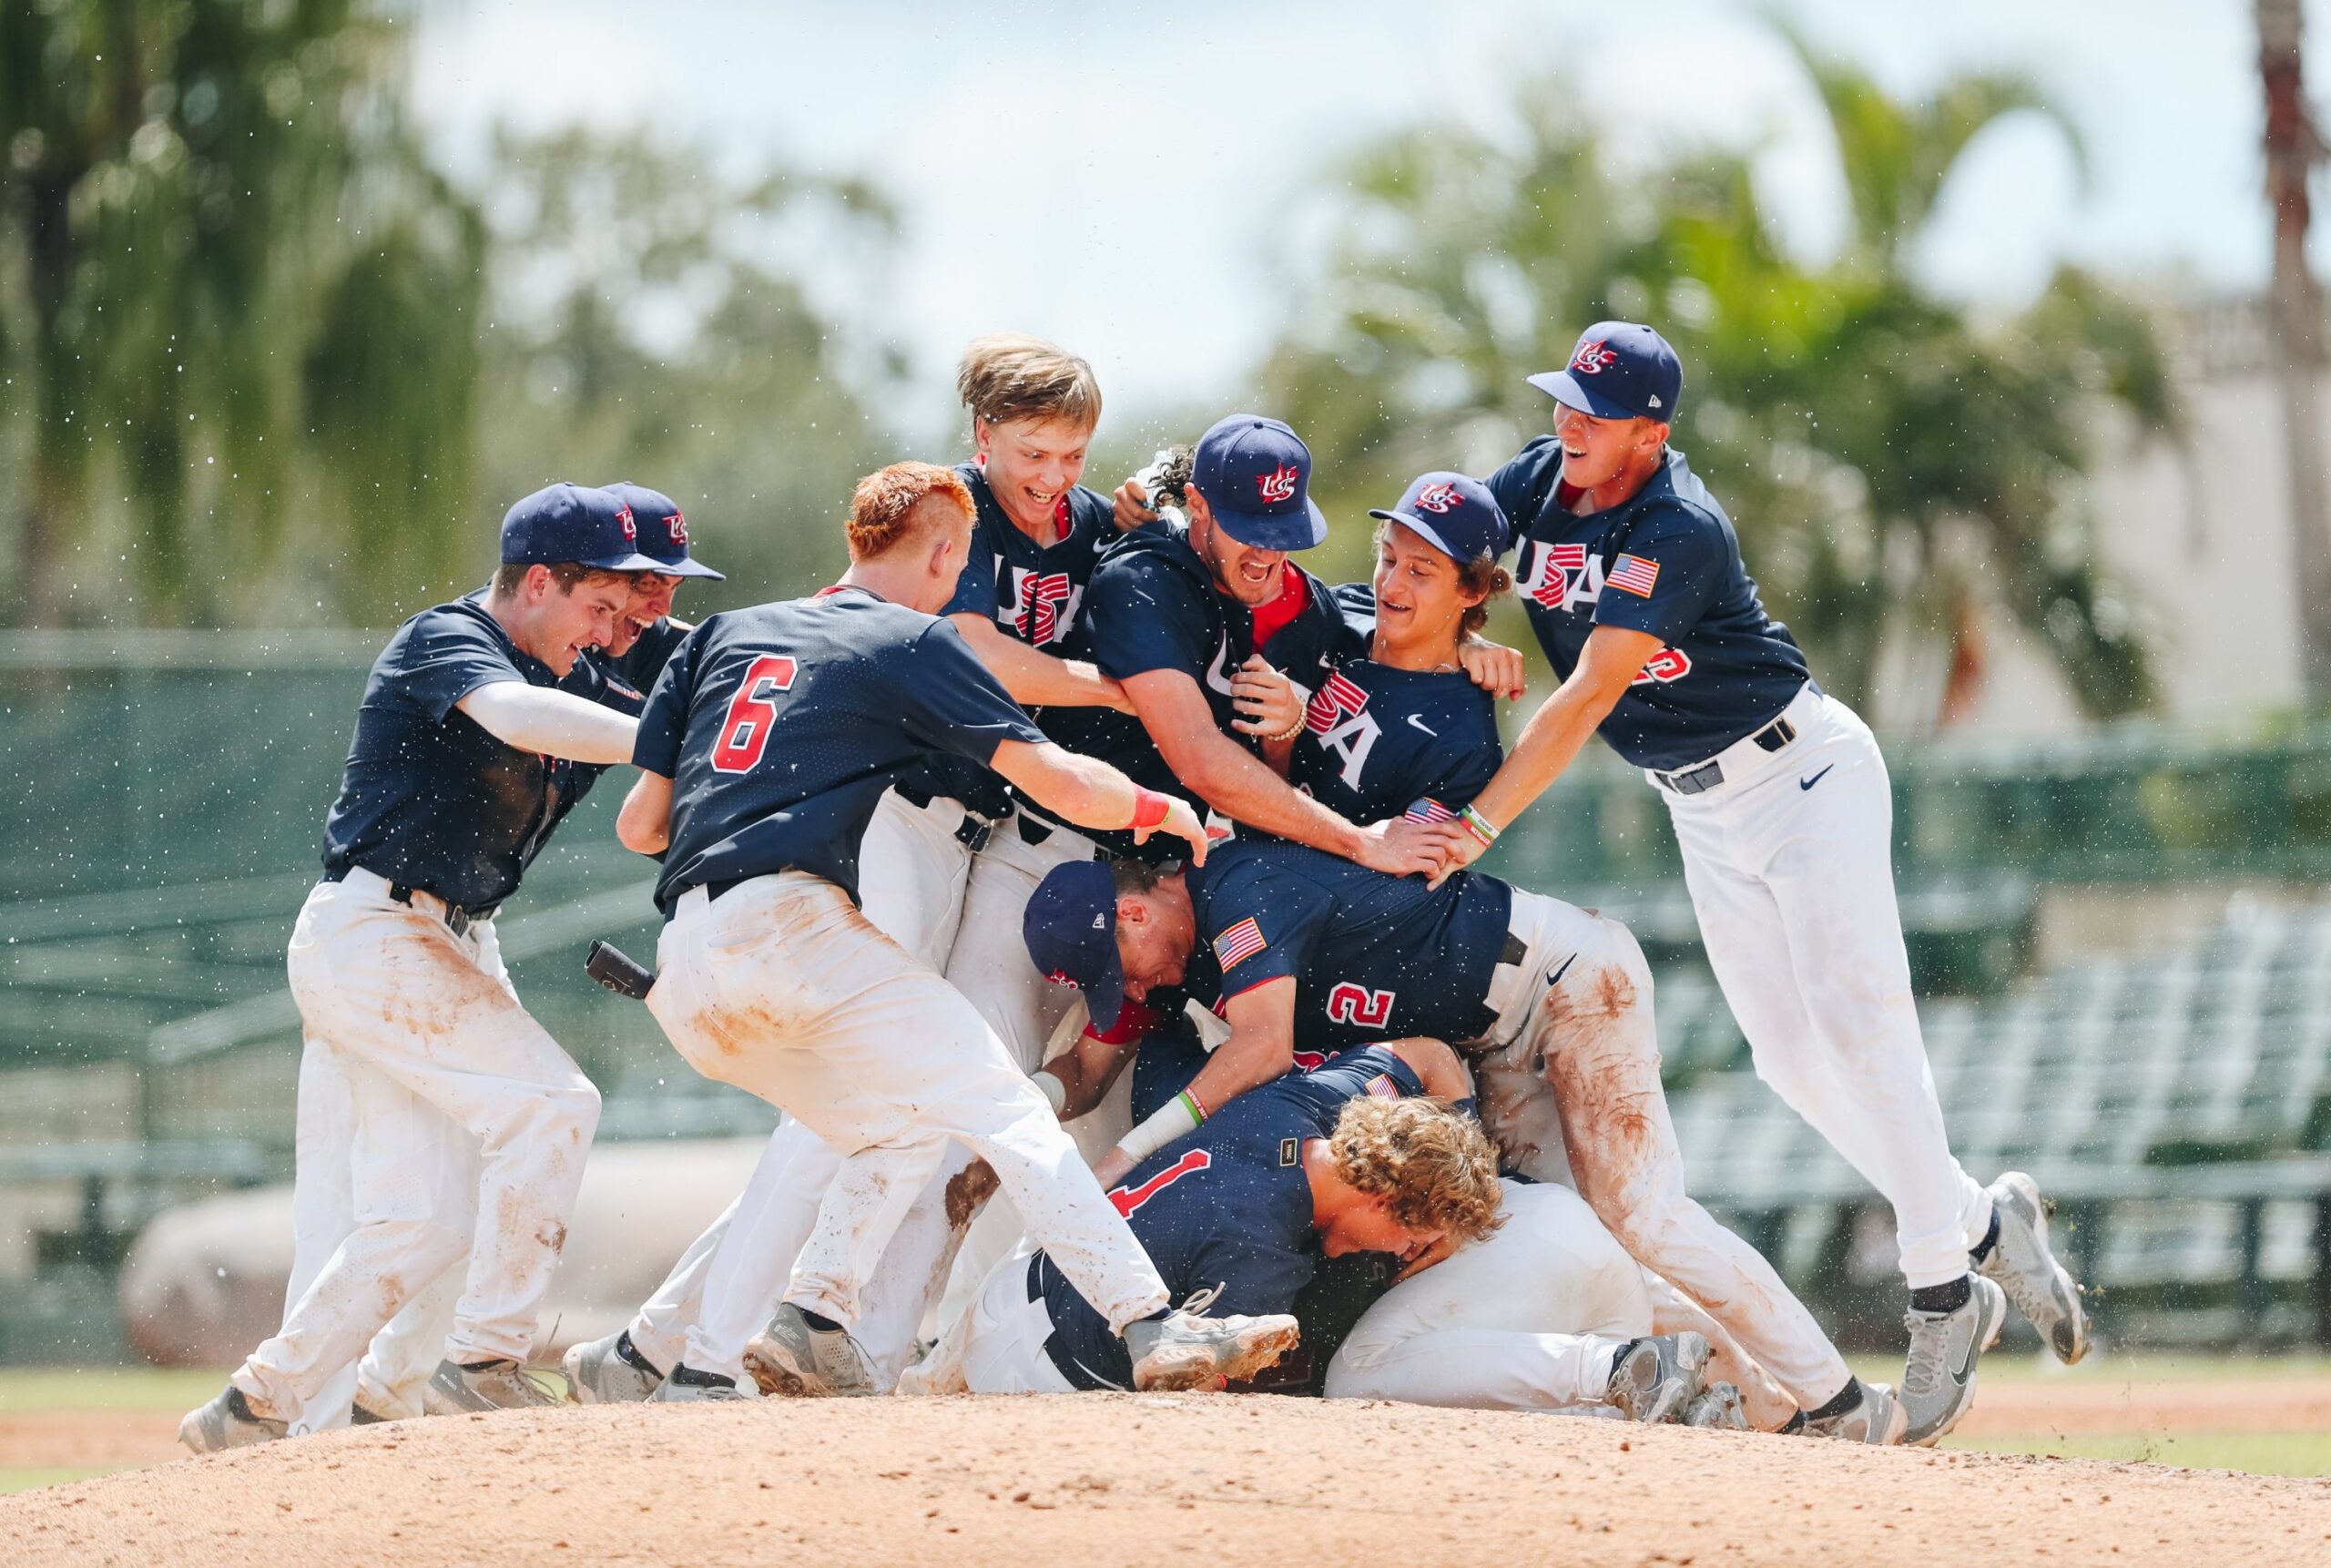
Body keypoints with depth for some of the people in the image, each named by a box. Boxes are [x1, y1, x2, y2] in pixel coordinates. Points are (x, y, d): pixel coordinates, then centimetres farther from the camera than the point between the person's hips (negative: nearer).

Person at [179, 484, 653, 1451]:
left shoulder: (563, 677, 16)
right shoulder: (445, 641, -12)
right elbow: (517, 717, -32)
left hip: (441, 950, 9)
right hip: (371, 932, -9)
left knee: (426, 1217, 3)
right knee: (548, 1102, -19)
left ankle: (253, 1411, 9)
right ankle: (484, 1365, -16)